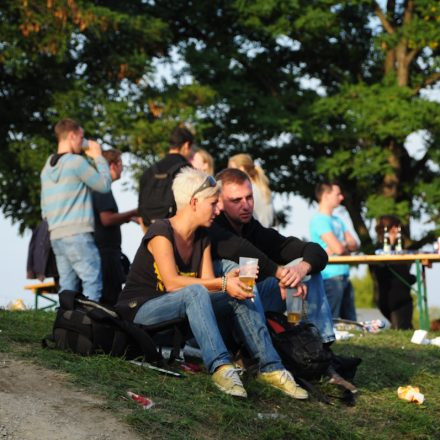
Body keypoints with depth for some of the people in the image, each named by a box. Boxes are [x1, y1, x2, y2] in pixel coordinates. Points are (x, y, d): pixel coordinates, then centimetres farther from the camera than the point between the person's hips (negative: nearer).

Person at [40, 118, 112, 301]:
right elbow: (104, 185, -3)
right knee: (93, 282, -9)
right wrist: (98, 157, 7)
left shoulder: (47, 167, 17)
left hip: (56, 235, 8)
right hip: (78, 233, -8)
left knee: (67, 287, 6)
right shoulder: (76, 161, -8)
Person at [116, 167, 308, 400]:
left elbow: (208, 283, -1)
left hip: (176, 309, 8)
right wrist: (223, 284, -32)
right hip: (139, 310, -8)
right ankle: (220, 367, -47)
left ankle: (271, 367, -17)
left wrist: (229, 281, -24)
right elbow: (172, 283, -29)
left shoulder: (202, 239, 9)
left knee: (237, 294, -9)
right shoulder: (161, 232, -17)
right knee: (195, 292, -35)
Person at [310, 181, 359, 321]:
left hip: (344, 277, 9)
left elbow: (354, 245, 12)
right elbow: (338, 248, -19)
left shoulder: (337, 220, 18)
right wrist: (347, 245, 3)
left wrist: (342, 246, -9)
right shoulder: (320, 220, -11)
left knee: (351, 323, 10)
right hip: (331, 277, -9)